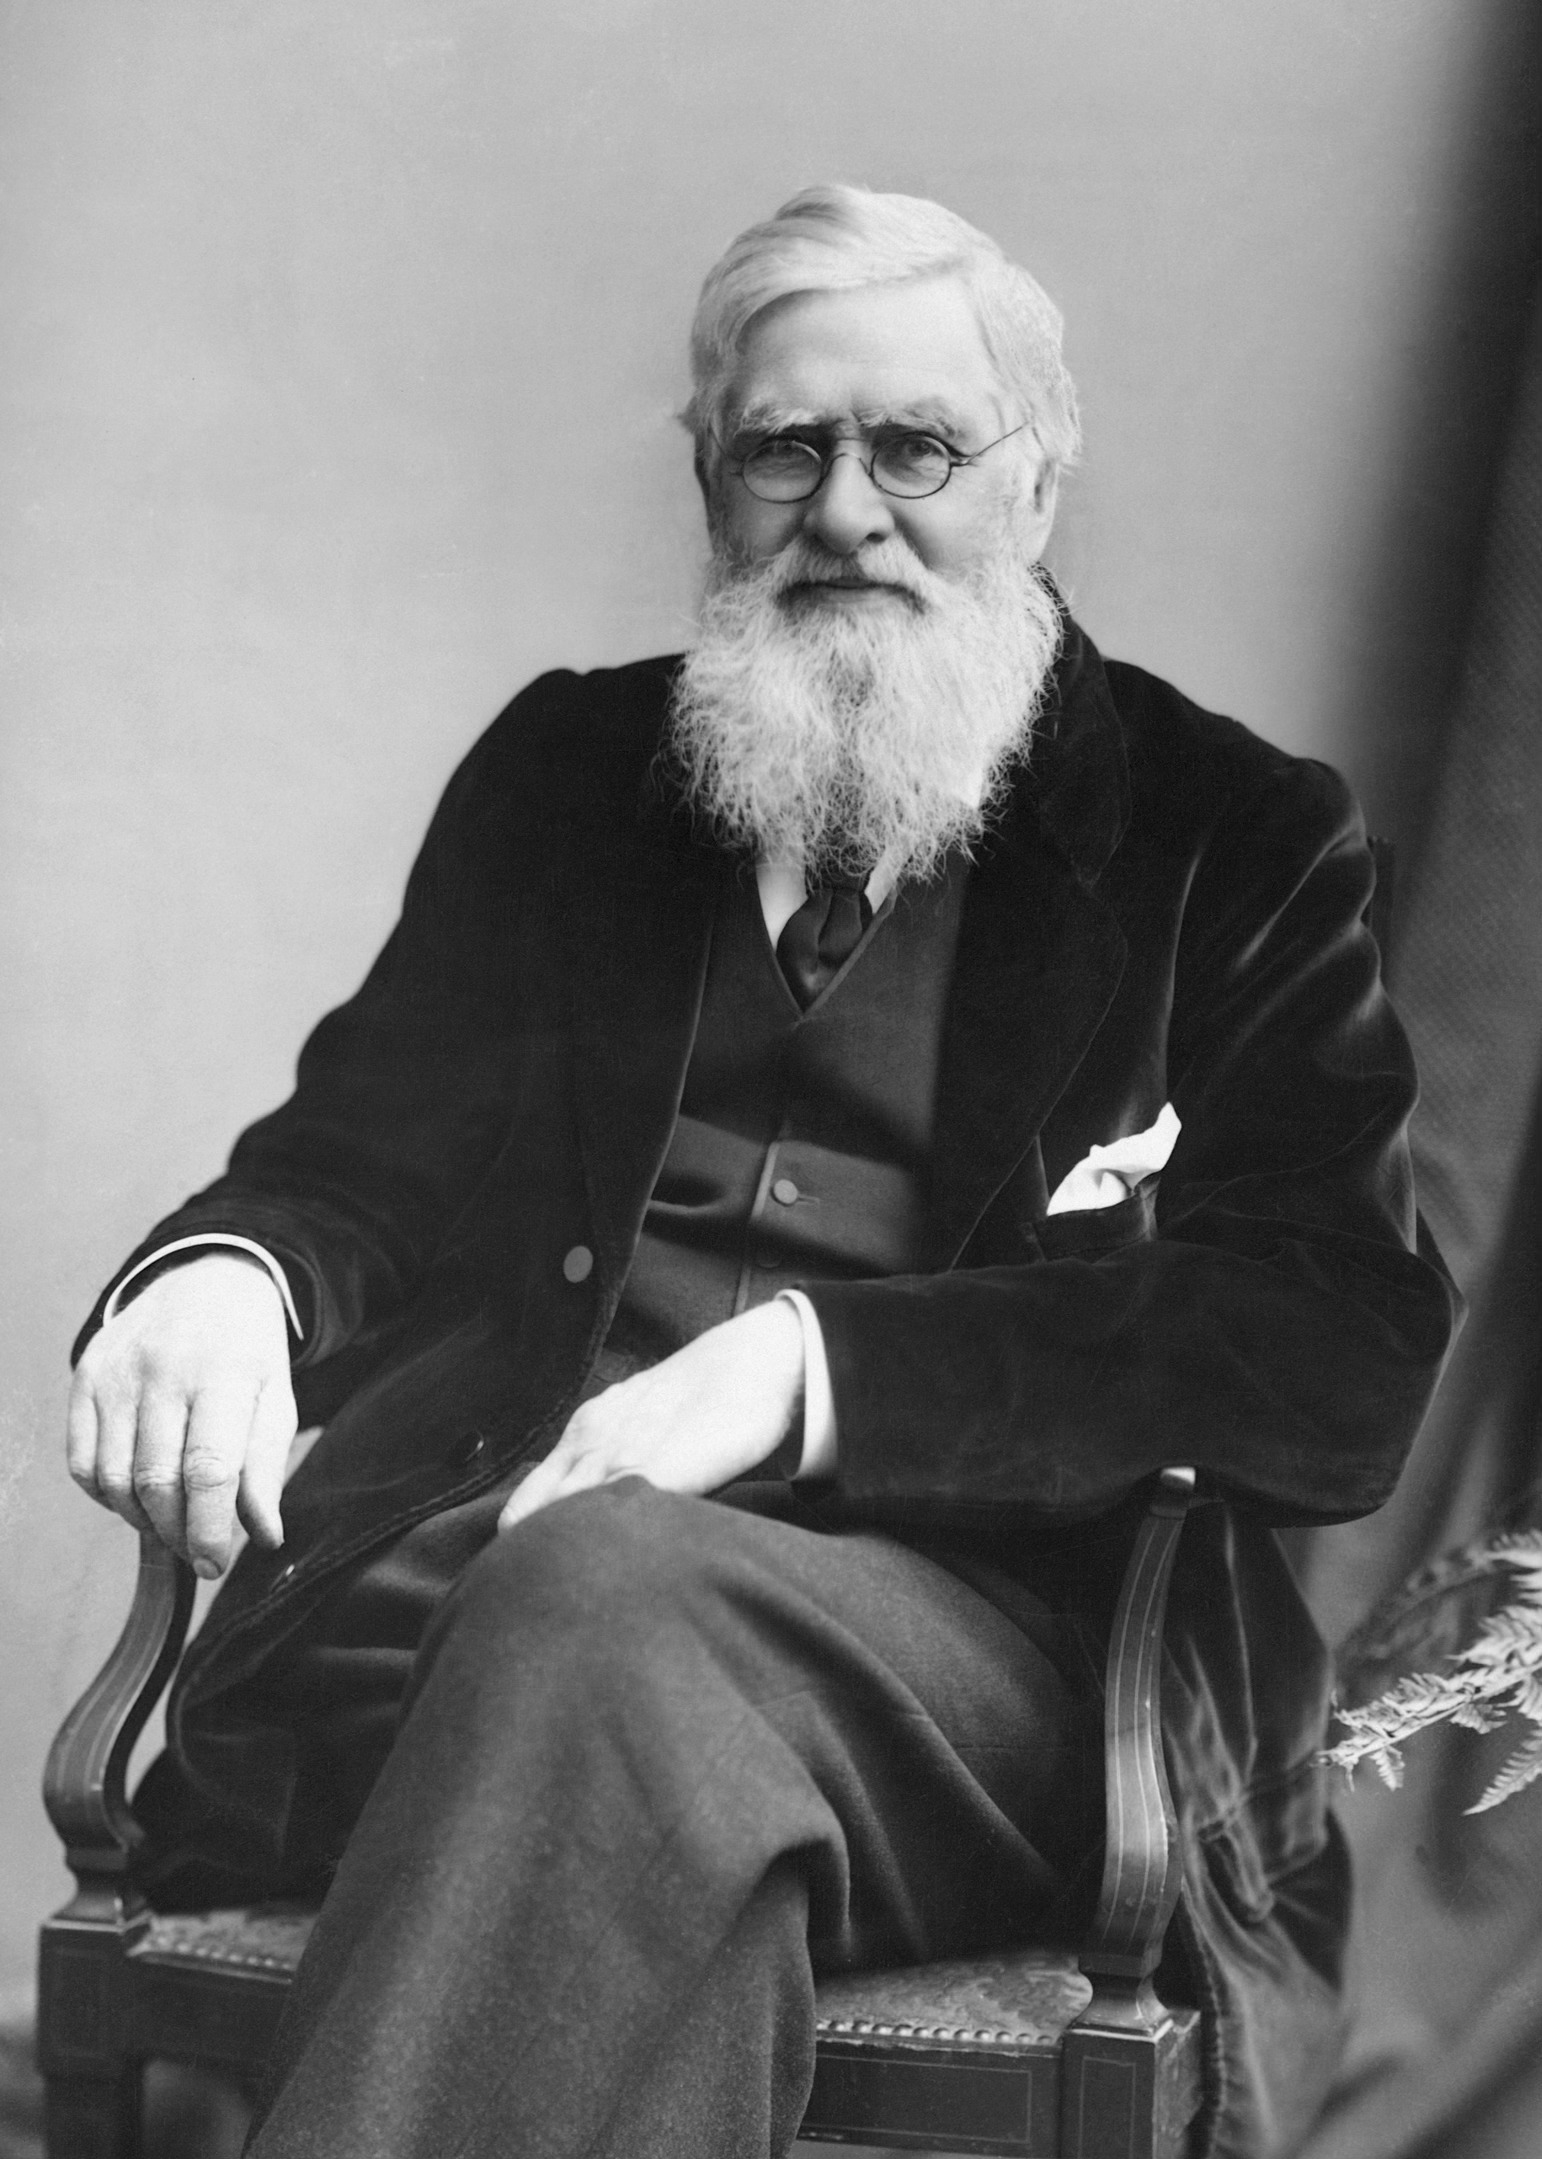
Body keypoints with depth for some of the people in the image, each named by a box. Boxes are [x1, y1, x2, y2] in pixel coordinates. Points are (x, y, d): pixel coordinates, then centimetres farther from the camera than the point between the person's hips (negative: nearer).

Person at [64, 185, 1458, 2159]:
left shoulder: (1233, 844, 11)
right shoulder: (569, 773, 23)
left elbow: (1353, 1346, -2)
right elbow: (362, 1157, 19)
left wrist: (817, 1362, -15)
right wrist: (221, 1273, -9)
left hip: (979, 1623, -2)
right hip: (474, 1551, 2)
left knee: (605, 1597, -36)